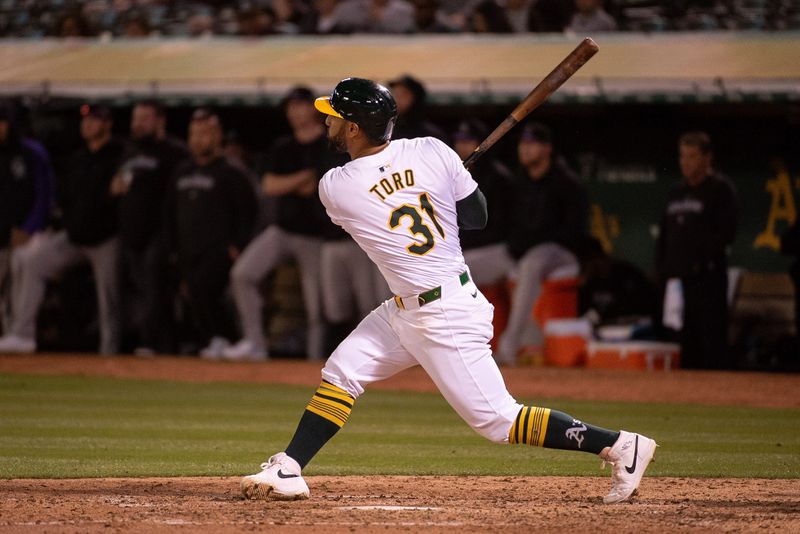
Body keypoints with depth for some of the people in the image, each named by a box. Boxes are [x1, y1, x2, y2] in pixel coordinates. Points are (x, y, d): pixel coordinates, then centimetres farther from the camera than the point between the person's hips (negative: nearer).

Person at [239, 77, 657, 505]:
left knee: (496, 419, -3)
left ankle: (620, 444, -1)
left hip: (446, 320, -8)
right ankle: (287, 471, 11)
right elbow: (477, 216, 3)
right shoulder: (432, 153, -6)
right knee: (341, 372, 9)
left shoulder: (334, 188, -17)